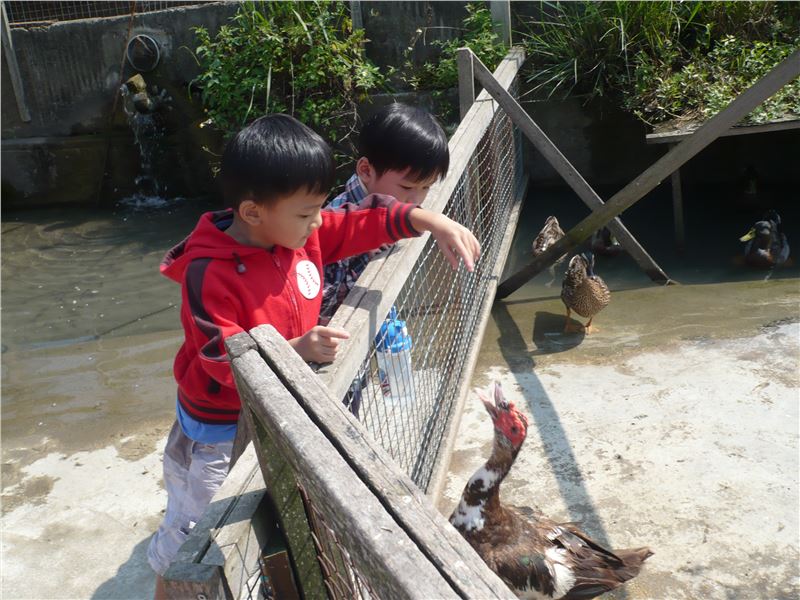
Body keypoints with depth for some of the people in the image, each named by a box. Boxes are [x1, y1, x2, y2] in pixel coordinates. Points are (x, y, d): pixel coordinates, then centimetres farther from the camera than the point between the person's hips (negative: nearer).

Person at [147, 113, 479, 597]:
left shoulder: (303, 232, -11)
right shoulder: (209, 274, -31)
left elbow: (366, 225, -8)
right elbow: (224, 362, -31)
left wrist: (432, 222, -22)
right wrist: (296, 350, -44)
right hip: (220, 427, -6)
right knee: (195, 528, 17)